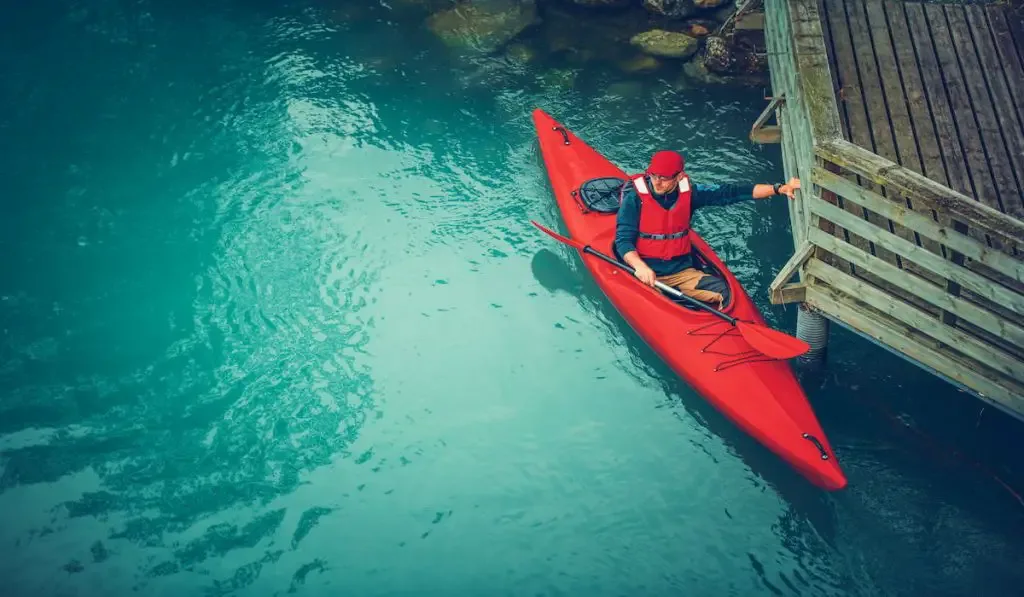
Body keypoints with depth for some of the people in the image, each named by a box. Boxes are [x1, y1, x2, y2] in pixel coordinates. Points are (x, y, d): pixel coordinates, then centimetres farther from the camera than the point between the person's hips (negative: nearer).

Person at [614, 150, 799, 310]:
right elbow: (623, 241, -11)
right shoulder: (635, 198, -8)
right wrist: (639, 266, -32)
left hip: (683, 272, 4)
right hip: (645, 273, -4)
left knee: (726, 293, -17)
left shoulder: (688, 193, 4)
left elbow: (729, 193, 0)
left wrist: (778, 189, -7)